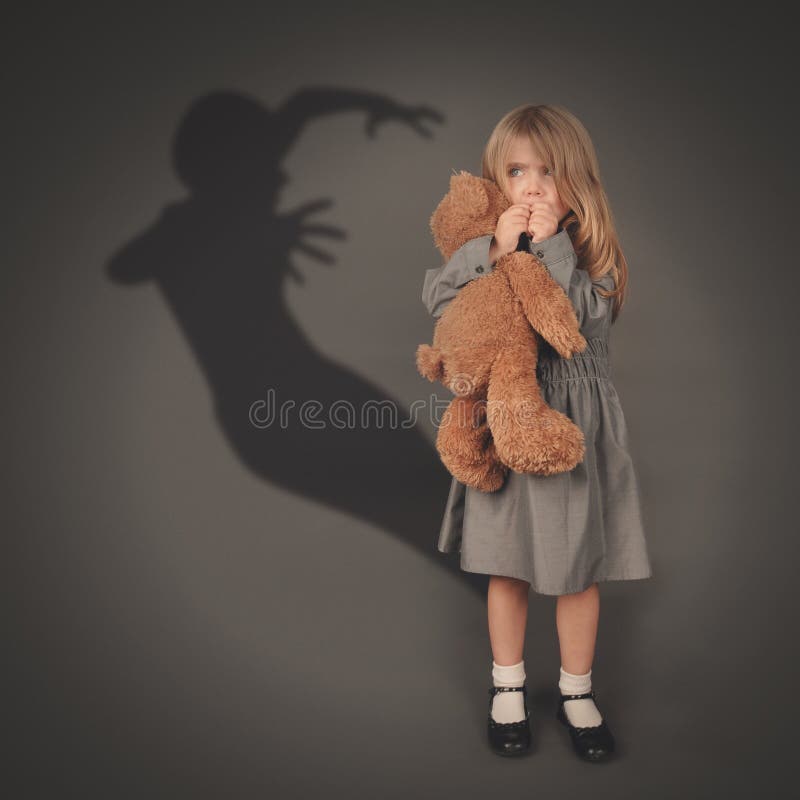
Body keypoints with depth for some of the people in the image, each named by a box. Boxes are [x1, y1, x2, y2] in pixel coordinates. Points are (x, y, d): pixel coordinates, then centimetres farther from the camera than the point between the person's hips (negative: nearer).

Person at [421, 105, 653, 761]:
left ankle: (577, 692, 33)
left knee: (579, 568, 10)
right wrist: (494, 250, -21)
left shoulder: (593, 251, -3)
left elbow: (586, 316, -20)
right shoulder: (484, 246, 1)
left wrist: (550, 246, -20)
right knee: (509, 565, 12)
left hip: (576, 423, 0)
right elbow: (437, 300, -13)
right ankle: (508, 686, 34)